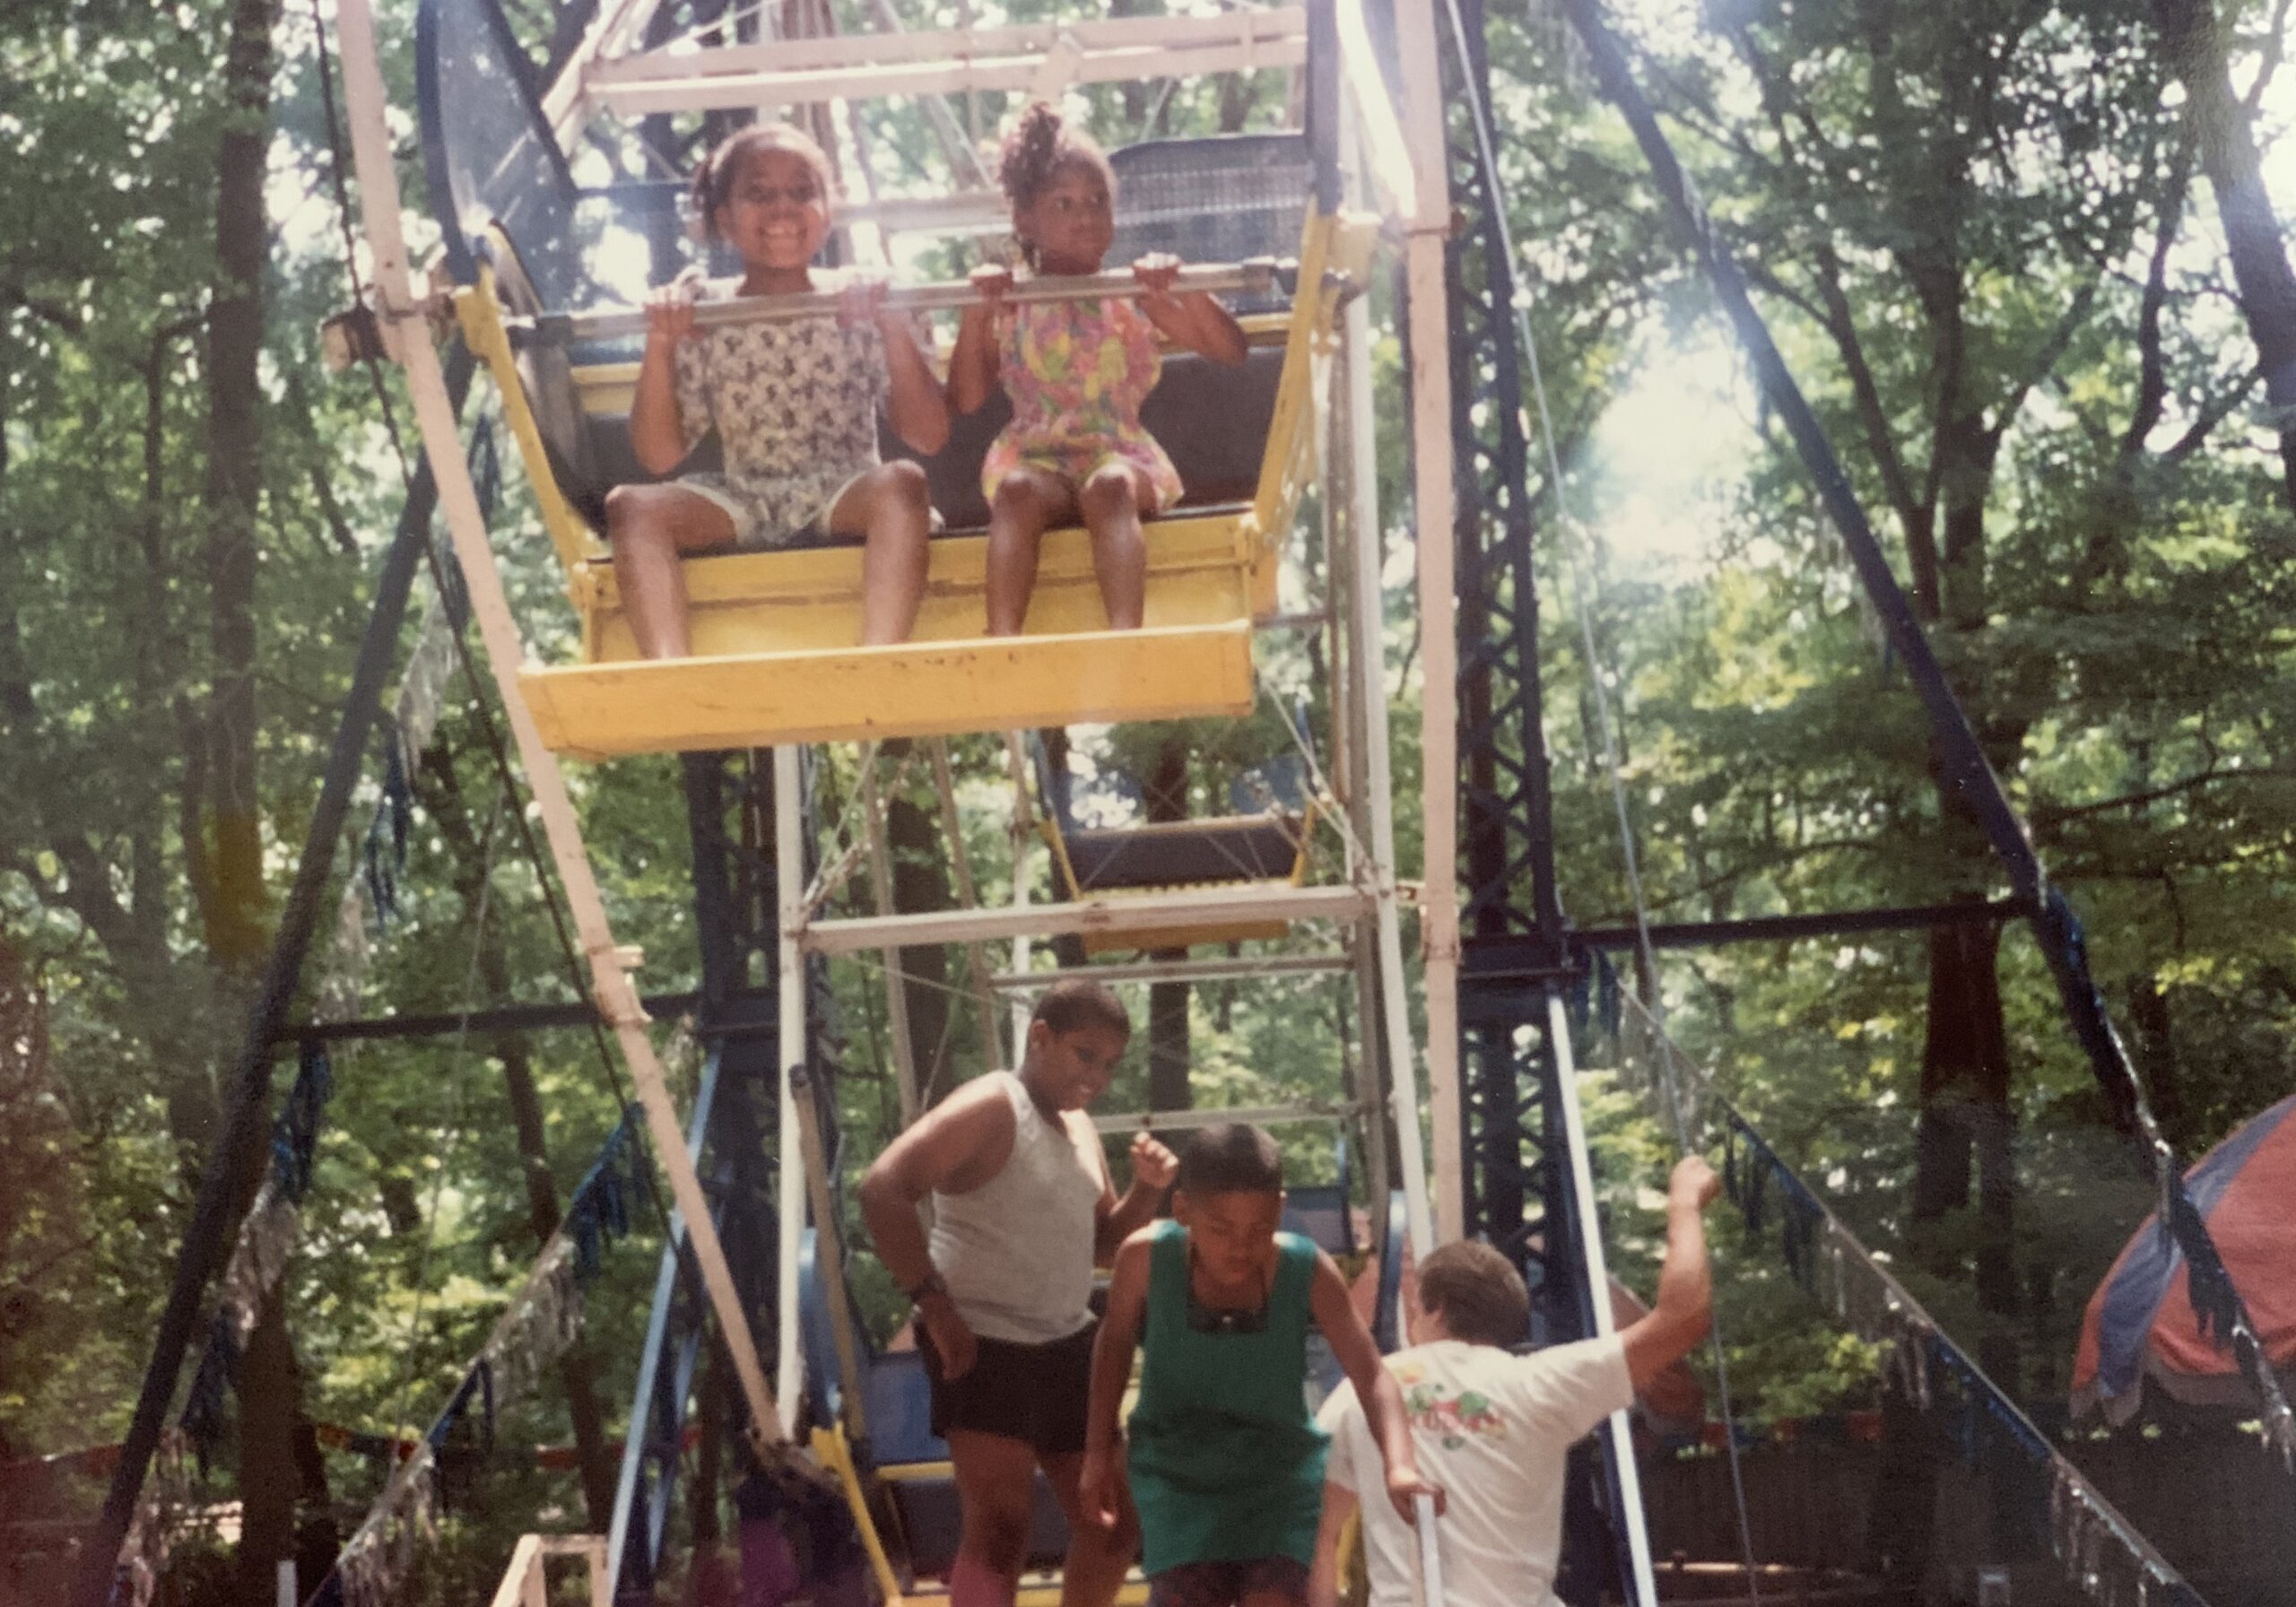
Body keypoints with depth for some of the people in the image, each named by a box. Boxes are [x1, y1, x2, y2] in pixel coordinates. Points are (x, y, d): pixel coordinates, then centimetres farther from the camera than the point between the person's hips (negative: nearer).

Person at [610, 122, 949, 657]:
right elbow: (659, 457, 3)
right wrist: (660, 349, -10)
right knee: (631, 504, -24)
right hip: (742, 504, 2)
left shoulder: (858, 307, 2)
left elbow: (929, 437, -5)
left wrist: (893, 331, -17)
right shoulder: (701, 318, 6)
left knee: (901, 482, -33)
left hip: (845, 495, -2)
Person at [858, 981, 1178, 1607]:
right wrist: (933, 1302, -25)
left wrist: (1147, 1189, 1)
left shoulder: (1079, 1128, 14)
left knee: (1113, 1524, 14)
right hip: (985, 1345, -9)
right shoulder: (990, 1107, -13)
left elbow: (1103, 1243, 21)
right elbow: (884, 1188, -25)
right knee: (999, 1532, -13)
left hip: (1067, 1345, 9)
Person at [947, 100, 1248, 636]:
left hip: (1120, 454, 0)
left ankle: (1125, 635, -50)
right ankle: (1002, 643, -45)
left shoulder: (1133, 300, 13)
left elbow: (1230, 350, 7)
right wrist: (975, 313, -7)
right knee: (1016, 490, -35)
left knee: (1108, 487, -37)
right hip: (1035, 457, 0)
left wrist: (1184, 289, -9)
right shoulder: (1007, 307, 13)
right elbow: (965, 400, 3)